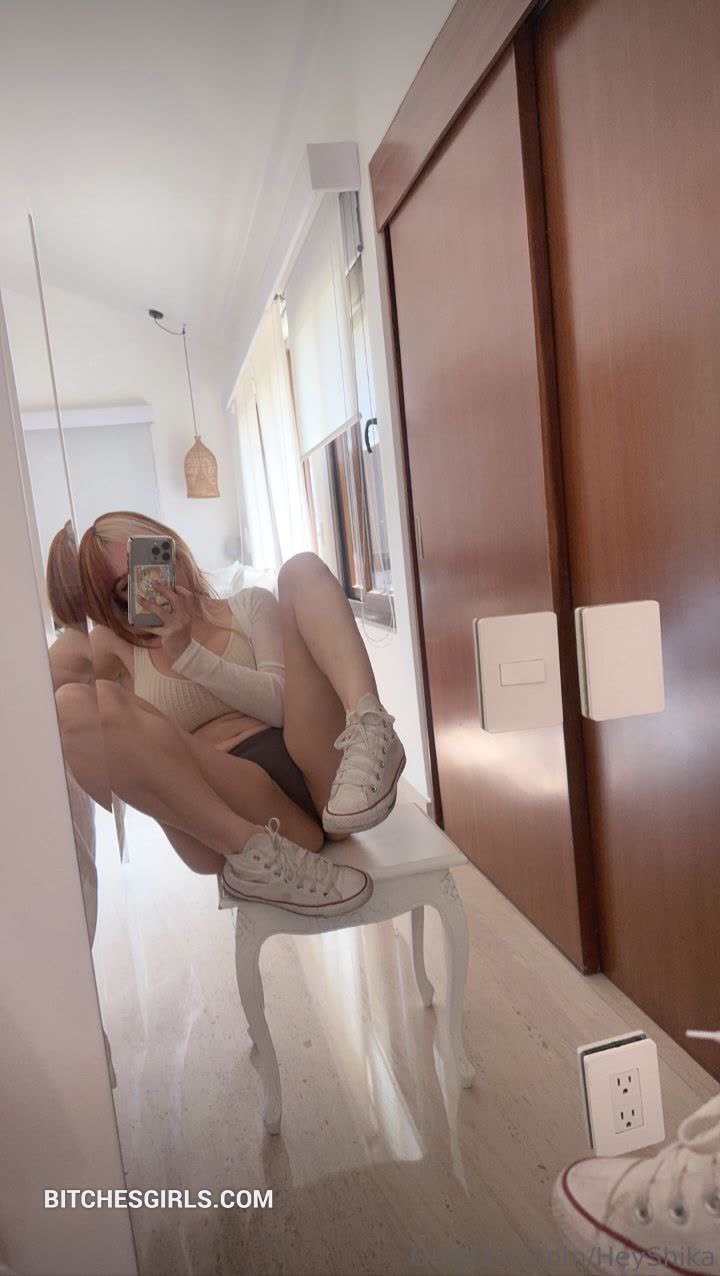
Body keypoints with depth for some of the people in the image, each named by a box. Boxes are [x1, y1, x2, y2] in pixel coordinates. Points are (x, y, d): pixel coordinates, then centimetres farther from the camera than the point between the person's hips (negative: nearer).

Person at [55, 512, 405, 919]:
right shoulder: (118, 647, 21)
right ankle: (257, 853, -28)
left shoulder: (250, 606, 21)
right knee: (76, 705, -25)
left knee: (302, 567, -3)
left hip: (319, 775, 1)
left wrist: (188, 653, -4)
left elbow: (282, 702, 4)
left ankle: (369, 730, -30)